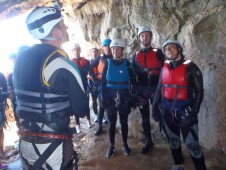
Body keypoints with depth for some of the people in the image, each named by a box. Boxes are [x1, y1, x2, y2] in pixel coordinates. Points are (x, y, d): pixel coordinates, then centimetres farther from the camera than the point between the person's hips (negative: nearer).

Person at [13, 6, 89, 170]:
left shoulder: (21, 58, 1)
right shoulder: (63, 64, -20)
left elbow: (19, 96, 12)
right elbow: (81, 110, -17)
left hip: (25, 142, 7)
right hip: (52, 146, -6)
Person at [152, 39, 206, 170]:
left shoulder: (190, 67, -8)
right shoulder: (165, 68, 6)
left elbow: (199, 91, -8)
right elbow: (160, 88, 12)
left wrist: (194, 112, -15)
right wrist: (155, 106, 7)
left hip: (184, 111, -5)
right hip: (168, 111, 5)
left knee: (192, 144, -3)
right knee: (173, 140, 18)